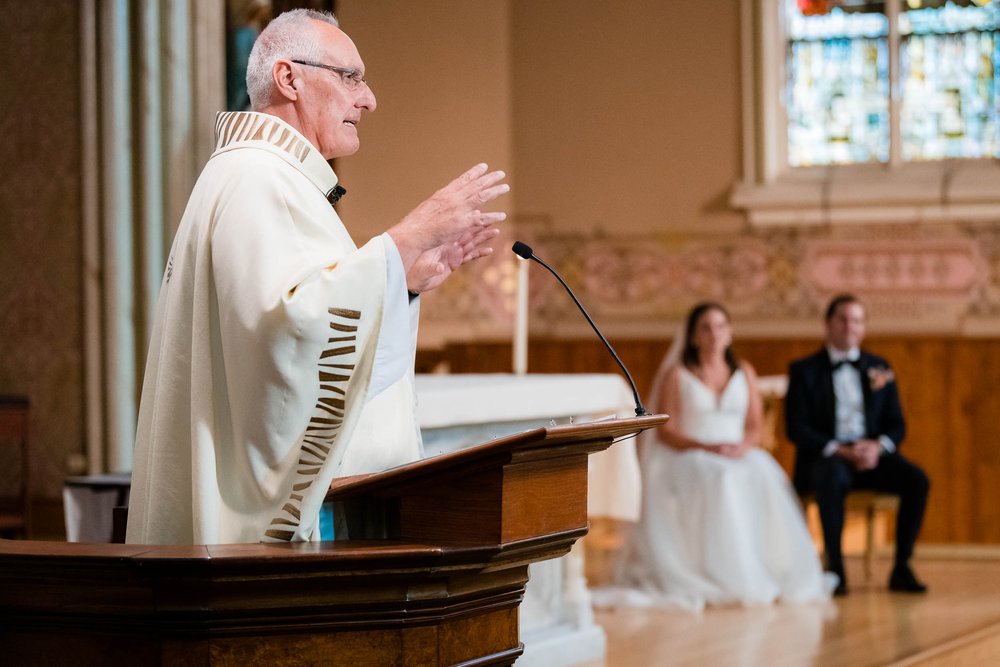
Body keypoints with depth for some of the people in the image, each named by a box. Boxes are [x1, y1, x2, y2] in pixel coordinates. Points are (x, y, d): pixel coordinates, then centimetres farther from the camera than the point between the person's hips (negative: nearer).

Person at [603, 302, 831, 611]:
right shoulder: (677, 375, 6)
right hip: (687, 459, -3)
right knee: (719, 482, -38)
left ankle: (774, 576, -29)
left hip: (740, 457, 3)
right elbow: (665, 431, -2)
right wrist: (706, 447, -18)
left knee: (763, 480, -33)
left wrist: (745, 444, -13)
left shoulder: (744, 372, 17)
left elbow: (756, 425, 11)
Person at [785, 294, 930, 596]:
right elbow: (796, 429, -5)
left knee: (917, 480, -25)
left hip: (871, 455, 3)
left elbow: (897, 425, 11)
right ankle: (835, 568, -31)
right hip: (825, 457, -3)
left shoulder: (879, 368, 15)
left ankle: (901, 568, -17)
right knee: (833, 478, -39)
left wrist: (878, 447, -13)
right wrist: (840, 451, -19)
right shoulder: (804, 370, 5)